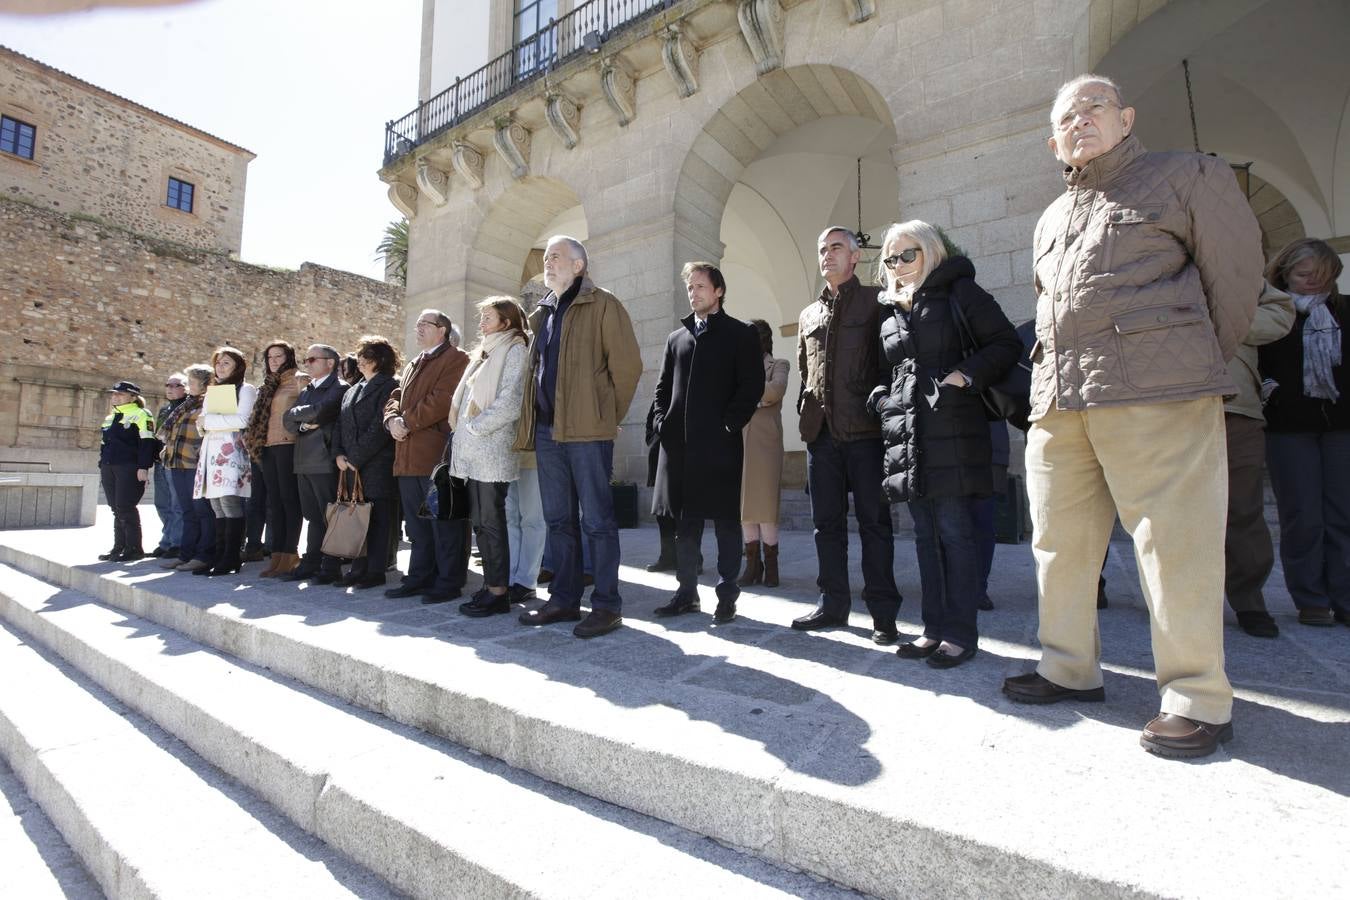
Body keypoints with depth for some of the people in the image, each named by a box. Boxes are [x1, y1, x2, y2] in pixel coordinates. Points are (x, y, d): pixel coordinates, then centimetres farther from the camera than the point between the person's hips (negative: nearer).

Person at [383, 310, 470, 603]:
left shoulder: (456, 359, -4)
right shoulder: (412, 365, 25)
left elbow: (441, 400, -15)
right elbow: (395, 398, 20)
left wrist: (406, 421, -11)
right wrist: (392, 419, -2)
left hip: (436, 455, -9)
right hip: (408, 457, 9)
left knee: (444, 523, -3)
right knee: (417, 524, 14)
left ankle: (449, 582, 4)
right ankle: (420, 577, 23)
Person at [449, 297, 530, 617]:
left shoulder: (514, 351, -3)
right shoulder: (484, 352, 23)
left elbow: (510, 401, -14)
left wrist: (476, 426, -11)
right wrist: (463, 428, 9)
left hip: (493, 450, -8)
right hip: (473, 451, 8)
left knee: (491, 521, -7)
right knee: (480, 521, 9)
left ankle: (498, 592, 0)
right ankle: (491, 585, 16)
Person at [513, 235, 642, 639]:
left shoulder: (602, 305, -3)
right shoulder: (542, 314, 20)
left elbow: (627, 366, -8)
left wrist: (607, 417, -2)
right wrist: (533, 420, 15)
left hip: (586, 431, -7)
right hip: (546, 429, 8)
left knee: (597, 520, -2)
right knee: (558, 519, 12)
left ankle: (607, 605, 8)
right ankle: (563, 599, 23)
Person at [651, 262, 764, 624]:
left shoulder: (740, 334, 4)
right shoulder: (677, 337, 19)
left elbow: (752, 384, -5)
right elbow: (663, 386, 20)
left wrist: (730, 423, -12)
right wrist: (661, 420, 5)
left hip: (720, 442, -5)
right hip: (679, 441, 5)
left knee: (725, 520, 2)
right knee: (685, 520, 10)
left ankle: (727, 595, 11)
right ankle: (687, 591, 20)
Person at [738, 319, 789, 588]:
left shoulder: (778, 365, 11)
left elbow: (776, 390, -9)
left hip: (766, 442, -4)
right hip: (739, 442, 4)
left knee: (766, 502, -6)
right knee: (744, 504, 1)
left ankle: (770, 564, 1)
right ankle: (752, 563, 6)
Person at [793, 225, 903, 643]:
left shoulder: (876, 302, 4)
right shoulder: (809, 315, 19)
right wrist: (805, 415, 12)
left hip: (865, 430, -5)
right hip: (822, 432, 5)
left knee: (874, 521, 0)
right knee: (827, 522, 9)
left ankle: (883, 613, 8)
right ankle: (833, 603, 20)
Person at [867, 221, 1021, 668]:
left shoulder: (959, 292, 3)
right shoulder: (890, 311, 19)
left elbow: (1007, 344, -1)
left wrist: (967, 374, -15)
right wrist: (881, 398, 9)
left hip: (951, 430, -6)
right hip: (907, 434, 6)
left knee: (954, 531, -4)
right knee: (925, 534, 9)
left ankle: (961, 632, 7)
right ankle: (935, 627, 17)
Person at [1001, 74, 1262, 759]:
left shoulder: (1187, 176, 10)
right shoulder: (1051, 220, 26)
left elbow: (1235, 274, 8)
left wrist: (1199, 370, 10)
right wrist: (1063, 374, 18)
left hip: (1155, 395, -5)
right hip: (1058, 397, 6)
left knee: (1174, 544, -6)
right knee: (1059, 541, 7)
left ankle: (1199, 700, 6)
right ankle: (1070, 669, 19)